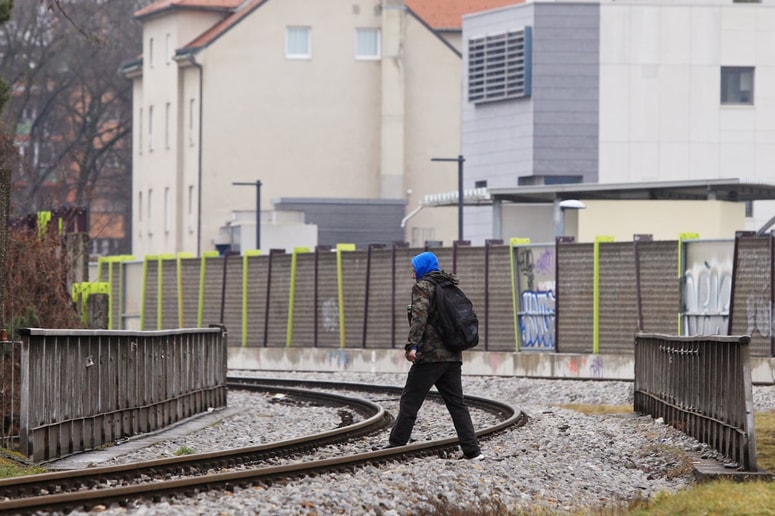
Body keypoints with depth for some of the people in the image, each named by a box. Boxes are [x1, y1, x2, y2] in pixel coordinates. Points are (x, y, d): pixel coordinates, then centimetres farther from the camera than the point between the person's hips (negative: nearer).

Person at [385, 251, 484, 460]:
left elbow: (419, 317, -19)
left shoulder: (423, 287, -6)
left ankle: (396, 445, 1)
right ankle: (472, 449, 0)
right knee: (457, 403, 7)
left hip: (430, 355, -7)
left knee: (409, 402, 0)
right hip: (452, 356, 7)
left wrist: (412, 345, -27)